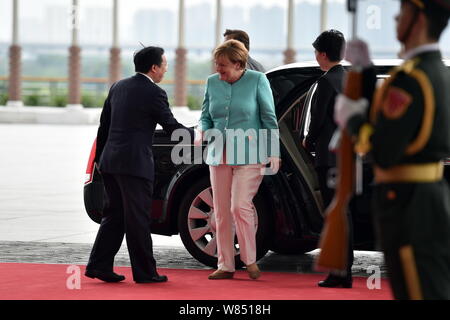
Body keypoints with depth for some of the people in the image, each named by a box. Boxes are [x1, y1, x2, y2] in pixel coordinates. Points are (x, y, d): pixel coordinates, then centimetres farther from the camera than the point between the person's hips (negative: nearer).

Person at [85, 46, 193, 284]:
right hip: (134, 164, -7)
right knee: (137, 220, -1)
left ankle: (99, 265, 9)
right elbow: (171, 126, -5)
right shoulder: (154, 93, -10)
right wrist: (195, 134, 11)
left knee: (114, 216, 13)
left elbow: (104, 126, 16)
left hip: (110, 162, 7)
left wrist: (100, 157, 22)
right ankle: (144, 272, 5)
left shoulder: (118, 87, 12)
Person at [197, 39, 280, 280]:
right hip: (219, 155, 5)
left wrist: (273, 152, -6)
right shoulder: (212, 82, 8)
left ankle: (250, 259, -1)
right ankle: (225, 266, 12)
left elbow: (269, 118, -1)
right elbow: (205, 116, 15)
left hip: (249, 155, -5)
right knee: (221, 212, 5)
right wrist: (204, 130, -8)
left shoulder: (257, 80, -3)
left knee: (240, 206, -16)